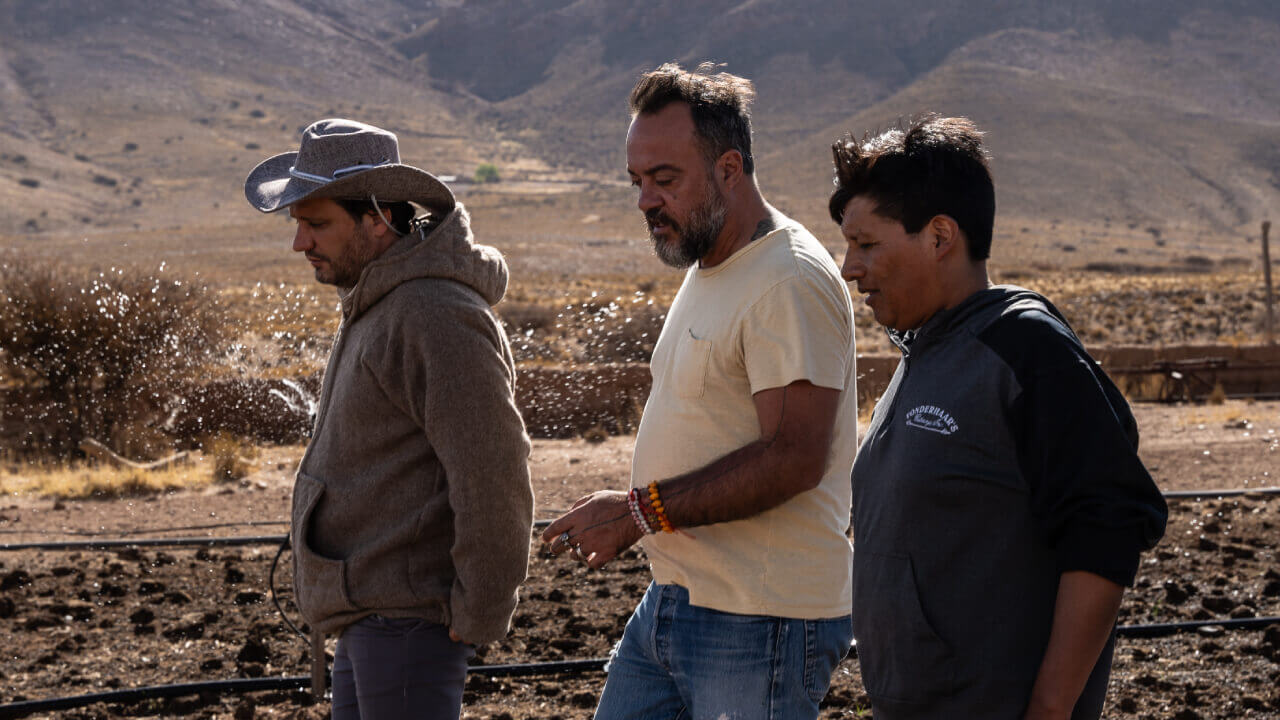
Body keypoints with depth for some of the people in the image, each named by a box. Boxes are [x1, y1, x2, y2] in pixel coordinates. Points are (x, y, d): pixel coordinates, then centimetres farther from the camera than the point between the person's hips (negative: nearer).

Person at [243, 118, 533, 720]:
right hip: (369, 614, 11)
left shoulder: (438, 315, -20)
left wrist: (477, 617, -19)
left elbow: (492, 475, -24)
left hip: (406, 618, -11)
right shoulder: (376, 305, 15)